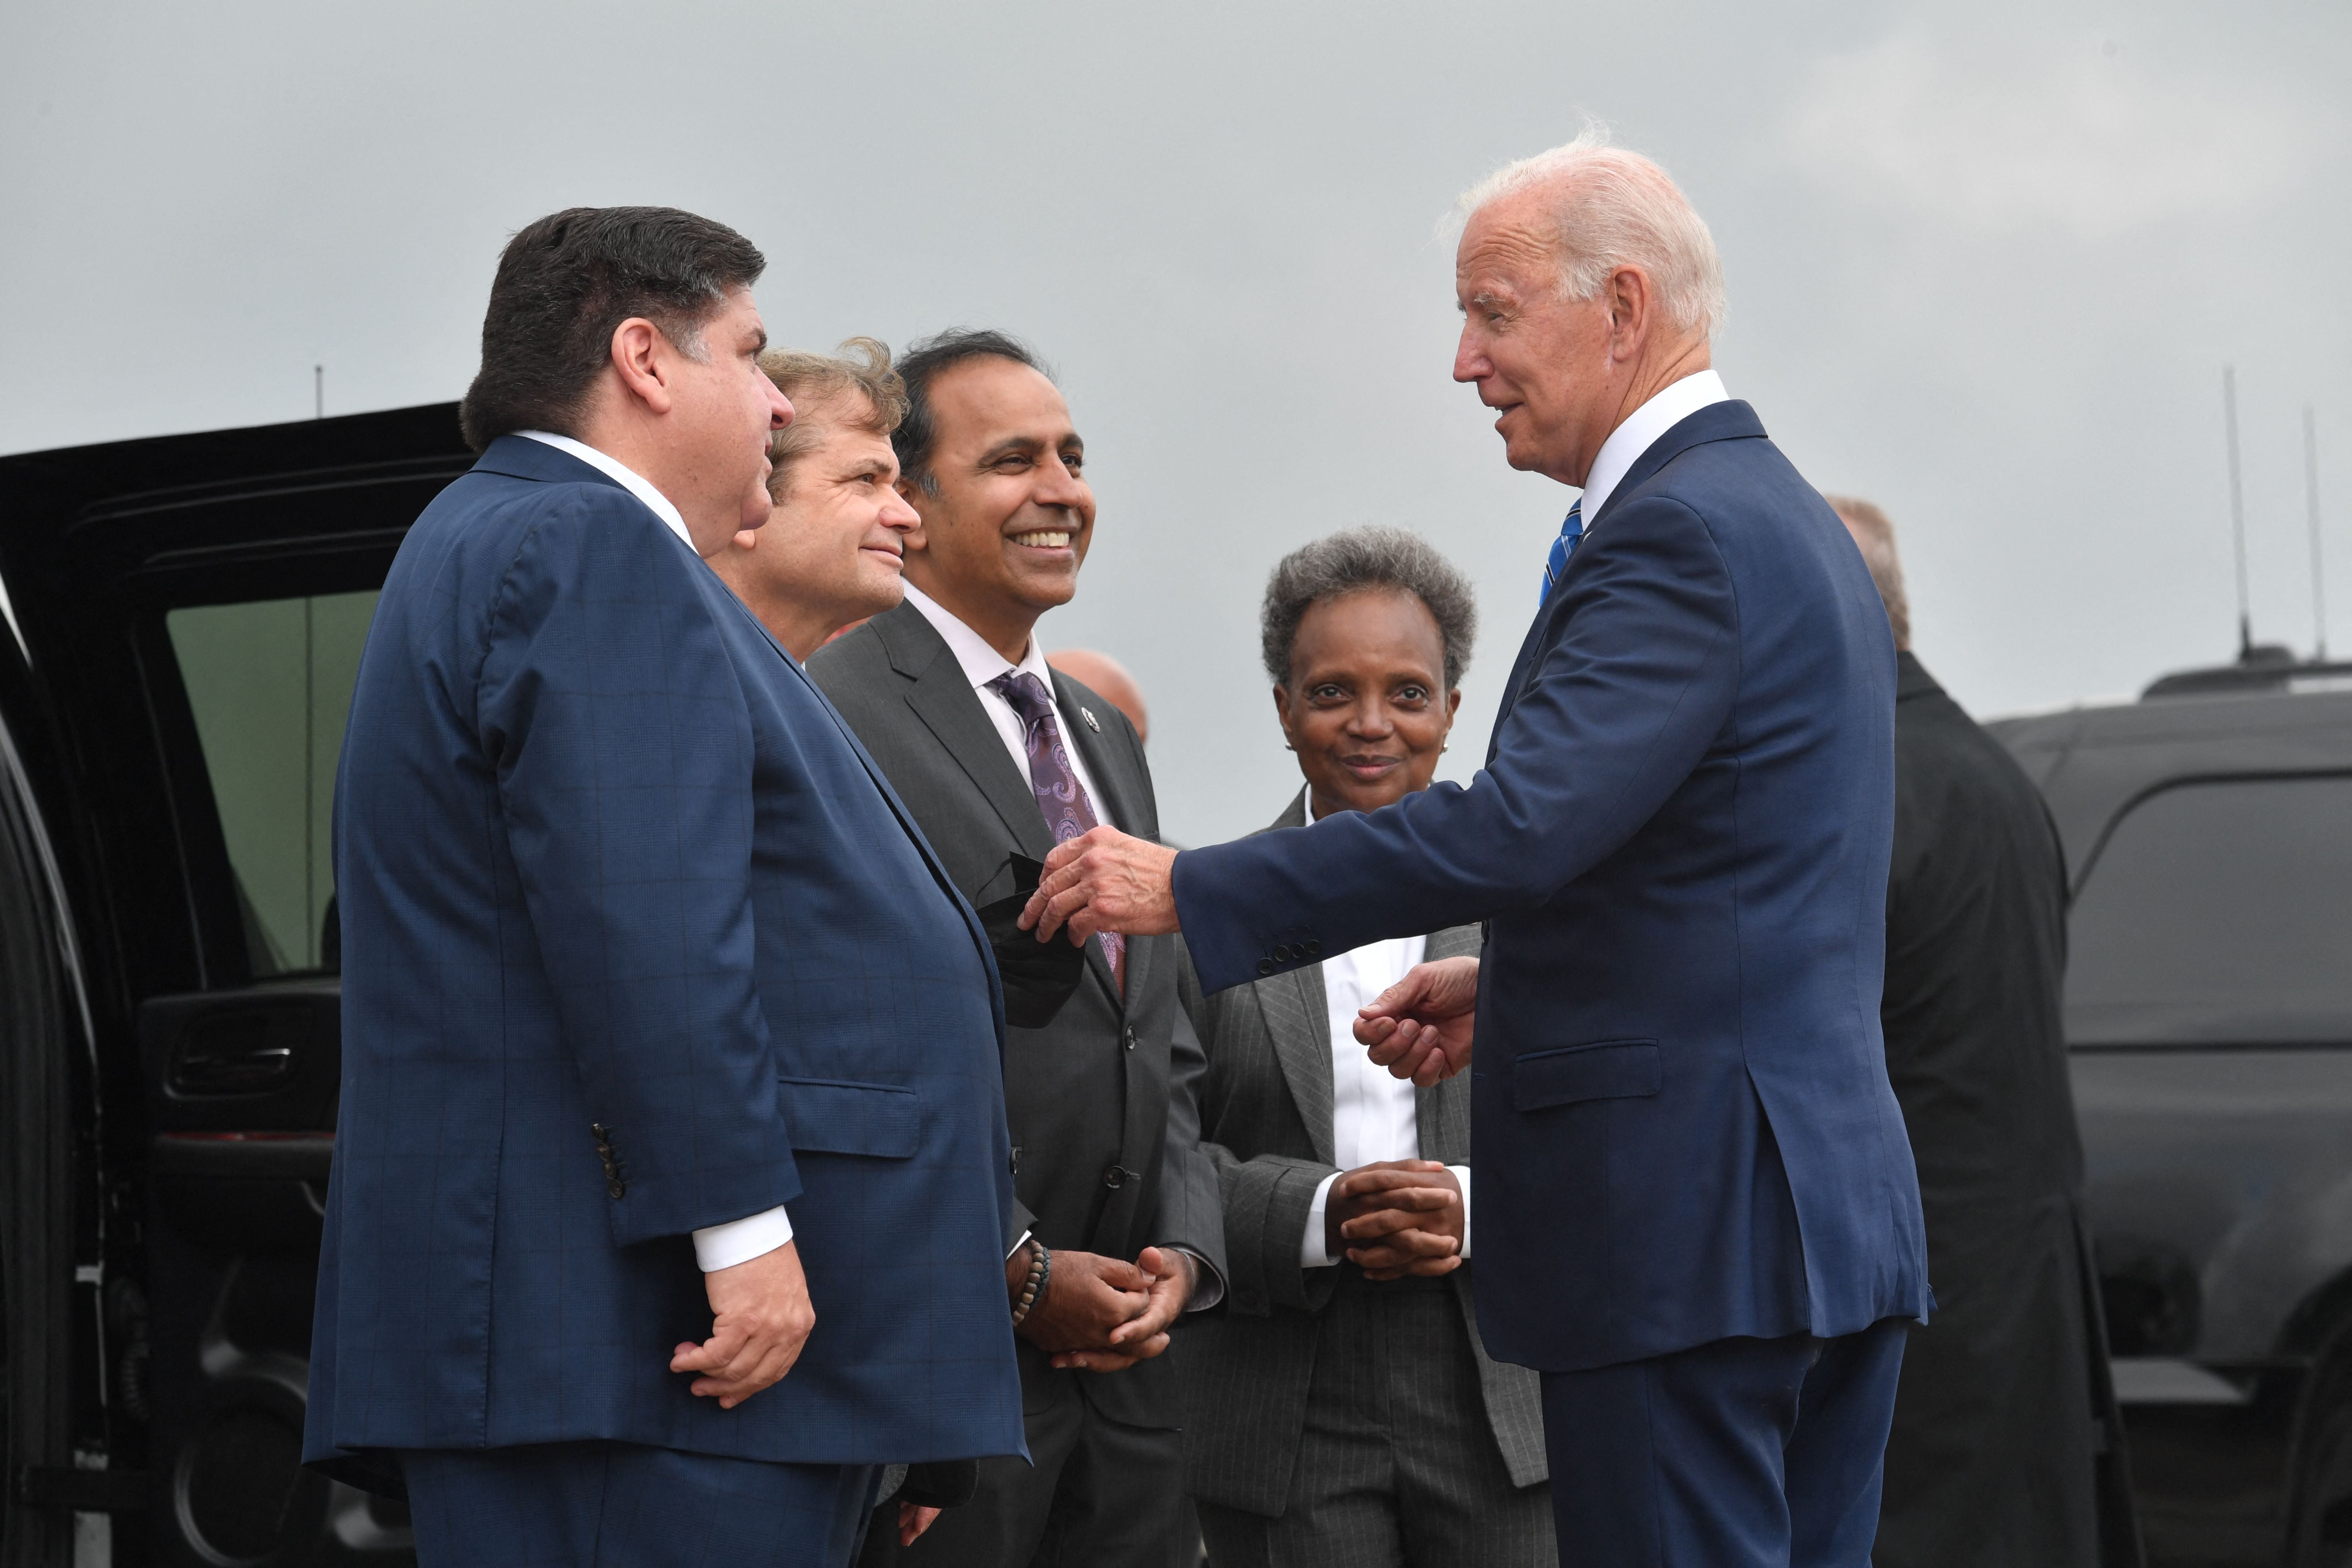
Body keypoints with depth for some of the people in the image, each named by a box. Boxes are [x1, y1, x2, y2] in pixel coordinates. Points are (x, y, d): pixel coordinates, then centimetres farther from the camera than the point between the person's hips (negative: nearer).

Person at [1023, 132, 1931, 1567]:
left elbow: (1519, 822, -24)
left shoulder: (1681, 533, -14)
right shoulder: (1792, 520, 19)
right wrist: (1515, 977, 16)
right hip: (1840, 1202, 10)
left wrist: (1188, 890, -20)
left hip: (1687, 1222, -10)